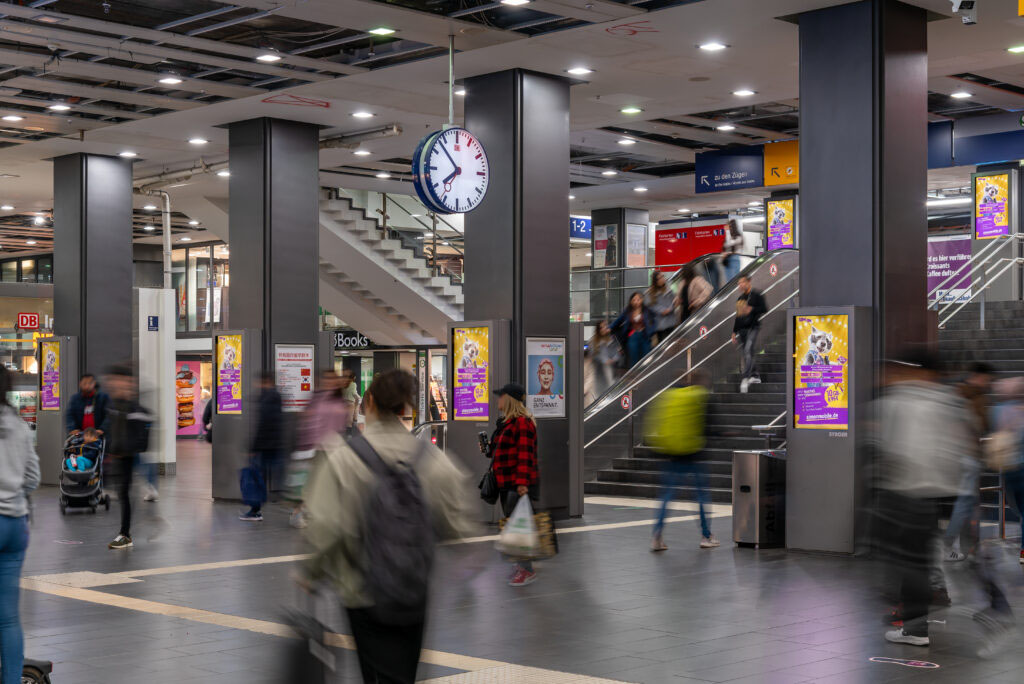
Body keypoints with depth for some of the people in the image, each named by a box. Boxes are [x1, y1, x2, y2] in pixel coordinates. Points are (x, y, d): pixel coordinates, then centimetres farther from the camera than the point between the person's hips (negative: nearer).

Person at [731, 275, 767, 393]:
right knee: (744, 355, 6)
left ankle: (746, 378, -27)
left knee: (748, 351, -20)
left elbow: (764, 309, -8)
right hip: (741, 330, 7)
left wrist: (752, 309, -21)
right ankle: (755, 375, 18)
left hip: (752, 328, -7)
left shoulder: (756, 295, -1)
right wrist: (734, 332, 22)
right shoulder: (740, 298, 20)